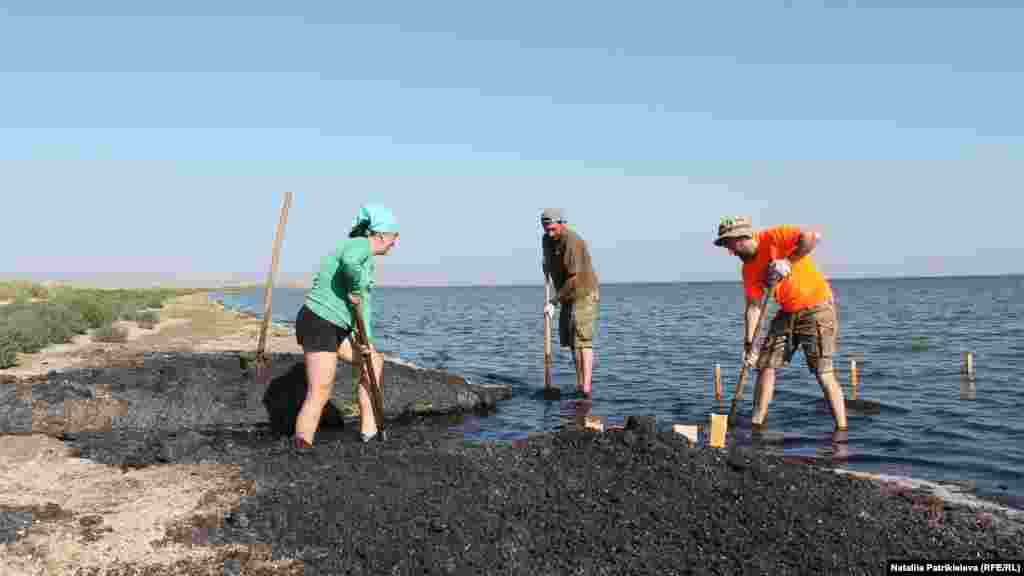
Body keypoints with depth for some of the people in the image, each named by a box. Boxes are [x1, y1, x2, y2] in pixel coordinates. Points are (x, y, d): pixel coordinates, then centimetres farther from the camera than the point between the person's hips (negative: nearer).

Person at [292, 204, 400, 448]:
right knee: (319, 395, -8)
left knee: (374, 361, 19)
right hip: (319, 325, -10)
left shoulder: (367, 261, 17)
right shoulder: (360, 245, -13)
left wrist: (366, 340, -1)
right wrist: (356, 291, -21)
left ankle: (368, 430, 22)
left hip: (336, 328, 10)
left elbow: (363, 304, 11)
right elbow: (349, 262, -39)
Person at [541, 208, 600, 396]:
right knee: (570, 340, 12)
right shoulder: (547, 240, 4)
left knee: (583, 340, -18)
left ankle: (586, 386, -24)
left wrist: (554, 301, -23)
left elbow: (574, 278, -26)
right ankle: (580, 381, 22)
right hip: (568, 297, 9)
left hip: (585, 294, -9)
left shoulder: (572, 241, -24)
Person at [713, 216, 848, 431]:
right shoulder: (748, 269, 4)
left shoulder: (773, 237, -15)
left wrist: (788, 262, -27)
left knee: (823, 372, -10)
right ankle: (757, 424, 13)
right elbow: (754, 307, 2)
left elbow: (812, 236, -29)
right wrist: (749, 344, -5)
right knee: (766, 364, 4)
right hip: (788, 312, 8)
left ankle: (842, 429, 0)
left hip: (817, 307, -7)